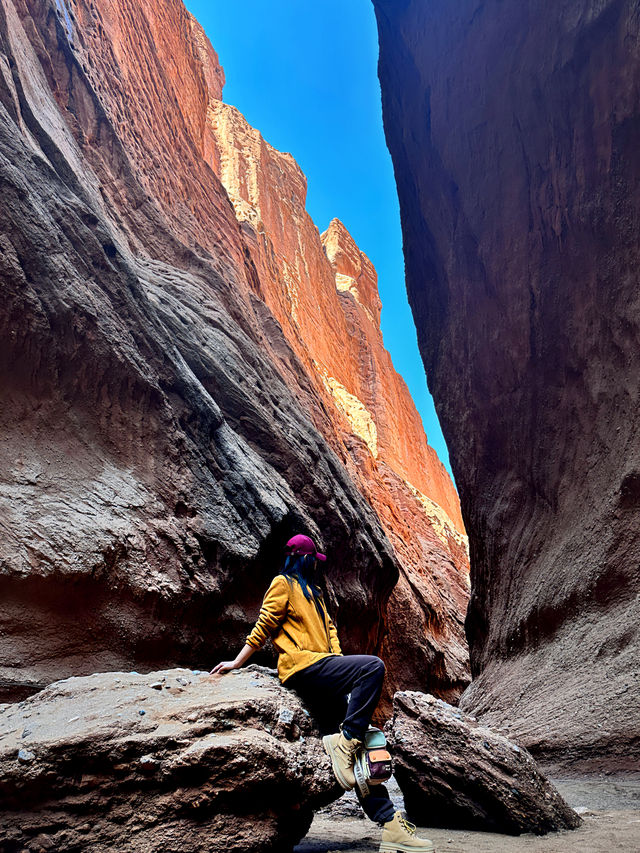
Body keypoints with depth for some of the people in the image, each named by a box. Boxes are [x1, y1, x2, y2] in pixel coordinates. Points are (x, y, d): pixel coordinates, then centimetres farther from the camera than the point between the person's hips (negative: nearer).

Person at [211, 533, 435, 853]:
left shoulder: (312, 591, 29)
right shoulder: (283, 584, 3)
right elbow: (263, 626, 1)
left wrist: (339, 662, 7)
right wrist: (237, 662, -2)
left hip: (321, 670, 8)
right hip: (303, 667, -8)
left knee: (355, 745, 1)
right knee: (373, 665, -24)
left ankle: (388, 822, 2)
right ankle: (344, 739, -22)